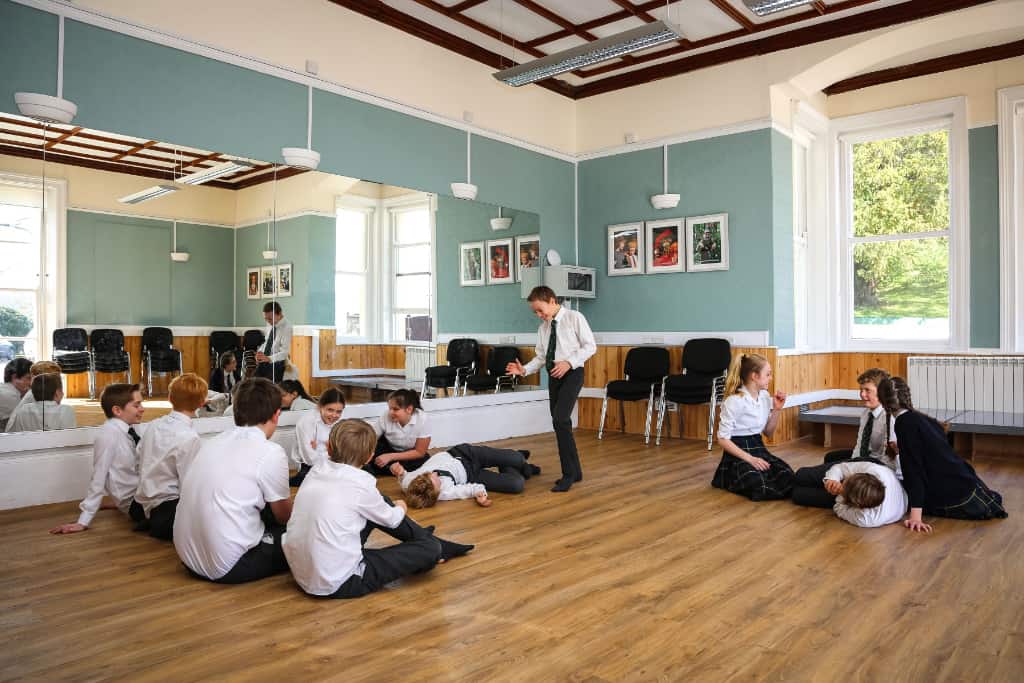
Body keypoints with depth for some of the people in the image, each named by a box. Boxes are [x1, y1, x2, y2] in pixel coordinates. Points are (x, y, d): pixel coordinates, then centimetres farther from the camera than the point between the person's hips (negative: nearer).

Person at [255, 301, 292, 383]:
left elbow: (285, 352, -23)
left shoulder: (286, 327, -17)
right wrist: (260, 353, -1)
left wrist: (269, 358, -37)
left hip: (276, 363, -7)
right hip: (263, 362, 7)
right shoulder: (270, 324, 5)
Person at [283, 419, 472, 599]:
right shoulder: (360, 484, -17)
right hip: (339, 585, -7)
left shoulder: (315, 472, -1)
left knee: (380, 503, 16)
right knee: (430, 548, -4)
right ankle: (437, 547, 28)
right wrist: (400, 508, 23)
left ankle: (422, 536, 29)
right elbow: (391, 520, 0)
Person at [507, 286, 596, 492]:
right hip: (553, 376, 7)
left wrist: (569, 362, -19)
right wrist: (524, 369, -5)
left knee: (560, 419, -20)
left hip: (572, 373, -7)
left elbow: (590, 346, -7)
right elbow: (541, 357, 12)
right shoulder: (543, 327, 13)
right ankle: (574, 472, 23)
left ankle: (568, 474, -12)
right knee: (560, 423, 9)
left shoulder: (574, 318, -5)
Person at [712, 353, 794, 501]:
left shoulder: (765, 396, 7)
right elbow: (723, 439, -16)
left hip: (758, 448, 7)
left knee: (788, 477, -23)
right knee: (760, 486, -34)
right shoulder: (734, 401, -15)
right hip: (738, 453, -6)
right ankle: (733, 479, -3)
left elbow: (768, 433, 16)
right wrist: (749, 458, -24)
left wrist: (777, 410, 1)